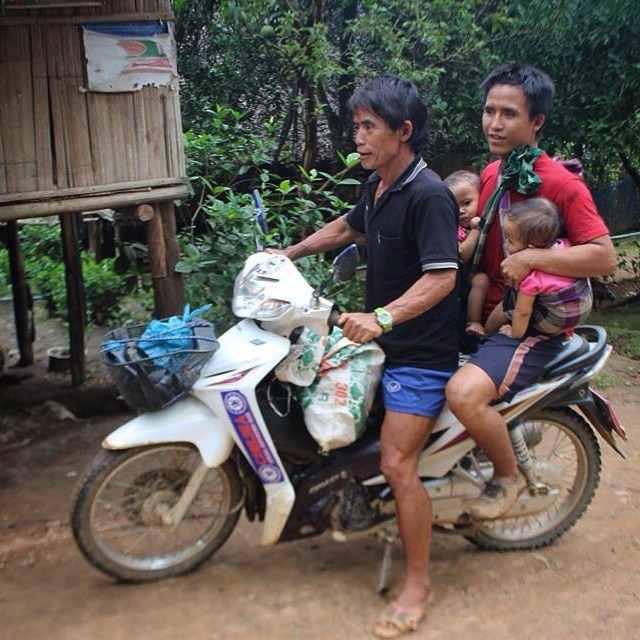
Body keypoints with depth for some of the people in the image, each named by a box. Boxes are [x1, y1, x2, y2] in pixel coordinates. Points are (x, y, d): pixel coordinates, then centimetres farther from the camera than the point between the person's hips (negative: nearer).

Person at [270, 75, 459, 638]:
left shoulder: (428, 195, -21)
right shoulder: (378, 186, 8)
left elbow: (442, 276, -29)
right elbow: (347, 228, 27)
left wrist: (381, 318, -41)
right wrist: (288, 254, 29)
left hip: (420, 352, -10)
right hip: (384, 342, 10)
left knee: (397, 464, -12)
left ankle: (418, 583, 5)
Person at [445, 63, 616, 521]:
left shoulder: (560, 183, -15)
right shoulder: (491, 174, 11)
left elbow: (604, 257, -21)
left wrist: (532, 257, -26)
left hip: (533, 325, -9)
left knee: (464, 393, -30)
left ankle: (508, 475, -1)